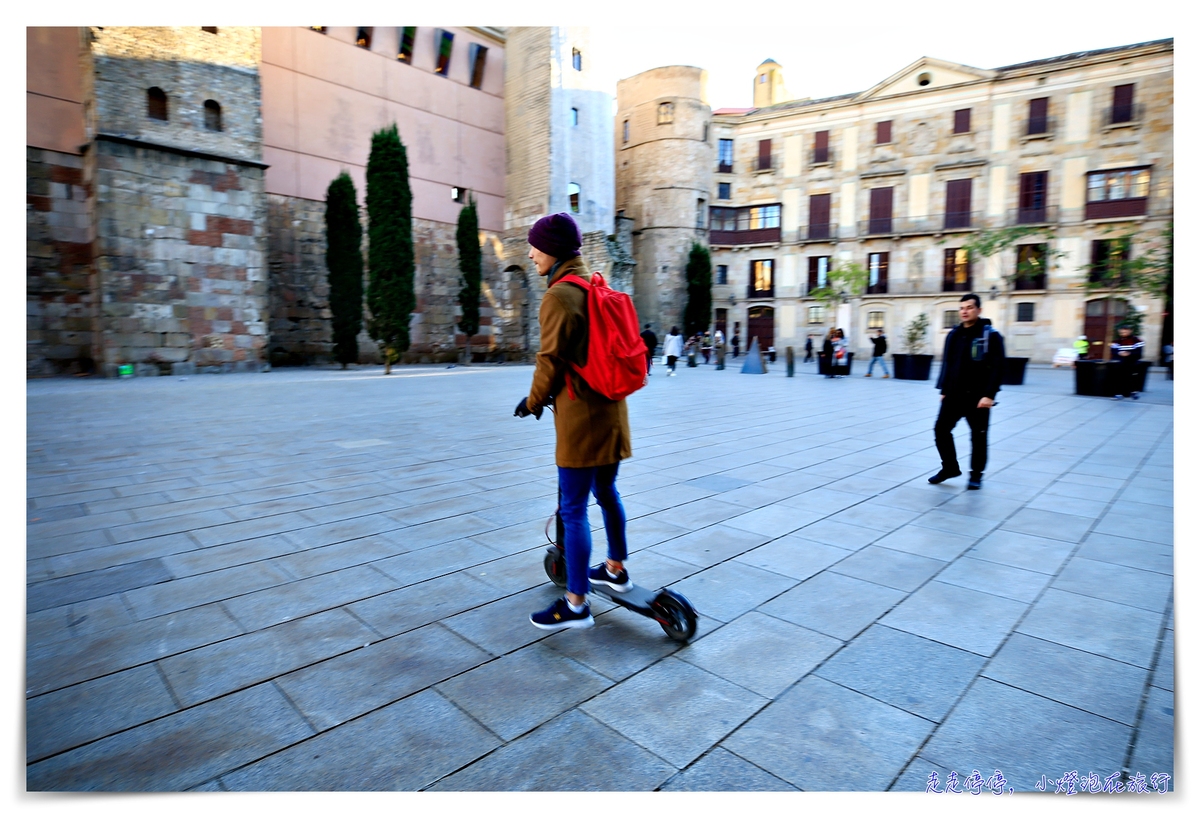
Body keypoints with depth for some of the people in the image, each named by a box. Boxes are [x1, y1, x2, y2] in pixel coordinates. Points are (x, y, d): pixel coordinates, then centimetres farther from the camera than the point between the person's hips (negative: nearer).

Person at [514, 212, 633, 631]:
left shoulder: (559, 296, -14)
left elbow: (551, 359, -15)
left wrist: (534, 401, 2)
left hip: (580, 414, -9)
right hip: (609, 408, 9)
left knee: (573, 509, -3)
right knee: (606, 492, 21)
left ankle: (576, 604, 6)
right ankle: (616, 569, 37)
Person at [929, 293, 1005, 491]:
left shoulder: (991, 335, -8)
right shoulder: (954, 335, 9)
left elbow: (998, 367, -13)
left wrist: (989, 394, -19)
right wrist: (944, 389, 10)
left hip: (977, 397, -5)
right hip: (953, 395, 5)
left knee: (978, 436, 6)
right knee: (941, 430, 4)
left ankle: (976, 475, 21)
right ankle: (950, 467, 22)